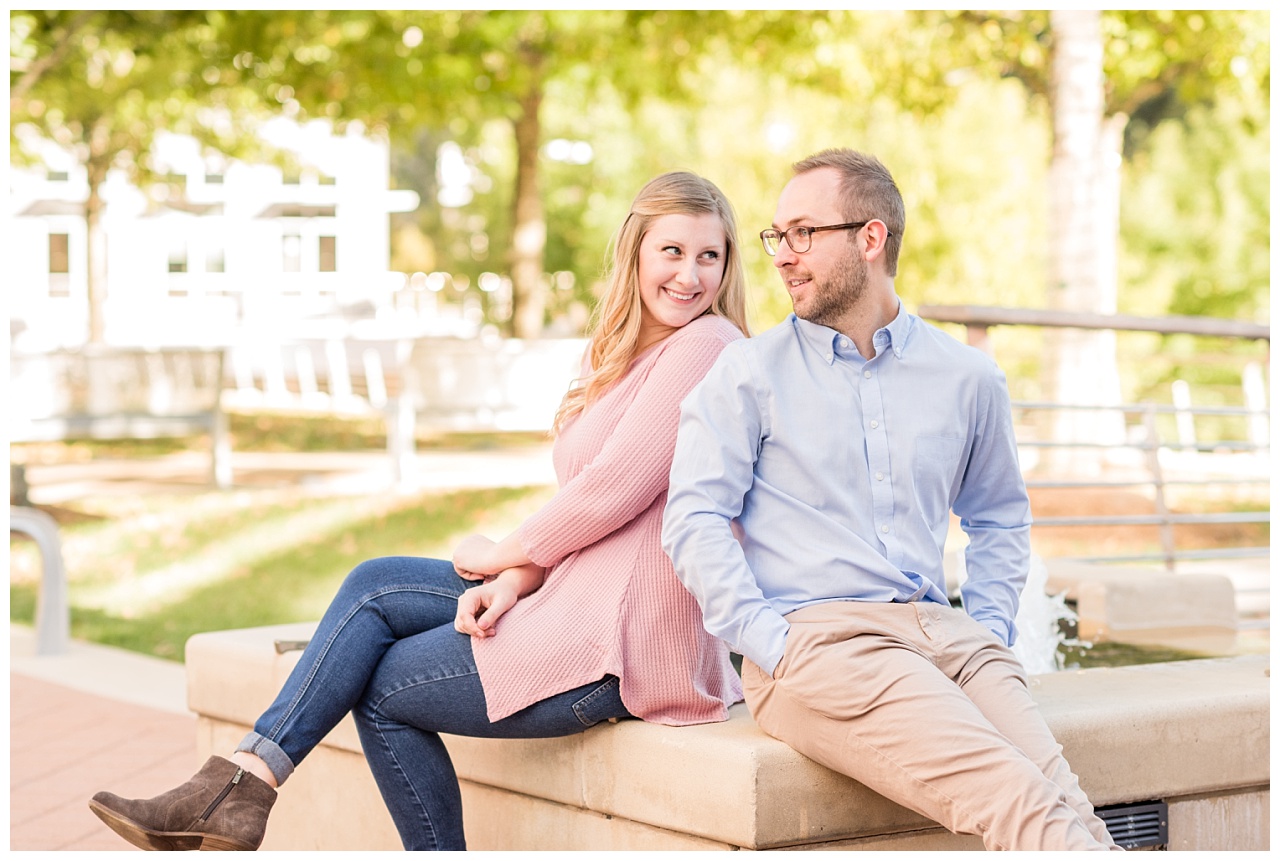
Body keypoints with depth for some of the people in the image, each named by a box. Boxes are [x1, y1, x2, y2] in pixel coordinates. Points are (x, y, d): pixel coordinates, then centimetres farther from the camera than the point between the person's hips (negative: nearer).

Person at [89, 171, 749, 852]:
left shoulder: (707, 345, -12)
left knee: (379, 687, -2)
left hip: (624, 642, -9)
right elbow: (582, 502, 12)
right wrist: (514, 580, -7)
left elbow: (615, 488, -18)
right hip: (577, 600, 9)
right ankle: (247, 779, 0)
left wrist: (503, 554, -3)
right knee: (374, 585, 1)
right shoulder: (622, 357, 18)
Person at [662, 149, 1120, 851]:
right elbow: (694, 519, -1)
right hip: (811, 637, -4)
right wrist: (772, 644, -11)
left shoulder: (968, 378, 17)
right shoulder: (749, 372, 7)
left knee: (1063, 800, -25)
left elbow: (998, 516, 30)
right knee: (1018, 804, -28)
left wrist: (988, 629, 14)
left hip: (939, 629, 4)